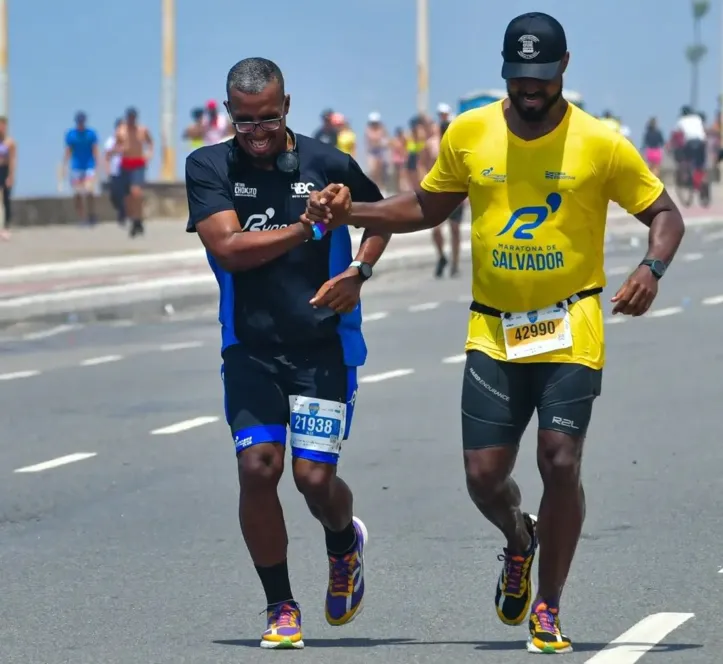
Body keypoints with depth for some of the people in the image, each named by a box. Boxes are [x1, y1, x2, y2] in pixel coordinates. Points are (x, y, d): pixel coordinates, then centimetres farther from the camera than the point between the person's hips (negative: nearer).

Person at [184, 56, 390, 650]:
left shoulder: (328, 164, -2)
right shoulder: (209, 167, -3)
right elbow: (229, 248, -15)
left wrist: (359, 271, 0)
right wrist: (304, 228, -17)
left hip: (326, 345, -1)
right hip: (251, 348, 1)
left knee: (315, 476, -8)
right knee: (257, 467, -11)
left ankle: (346, 542, 30)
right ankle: (280, 607, 7)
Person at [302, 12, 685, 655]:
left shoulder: (600, 143, -7)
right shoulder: (468, 134, 1)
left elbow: (665, 214, 0)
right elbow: (427, 208, 16)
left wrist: (652, 268, -19)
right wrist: (351, 213, 4)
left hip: (570, 330, -2)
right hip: (493, 331, 3)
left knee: (560, 462, -12)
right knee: (484, 474, -3)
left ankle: (547, 609, 7)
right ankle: (519, 540, 35)